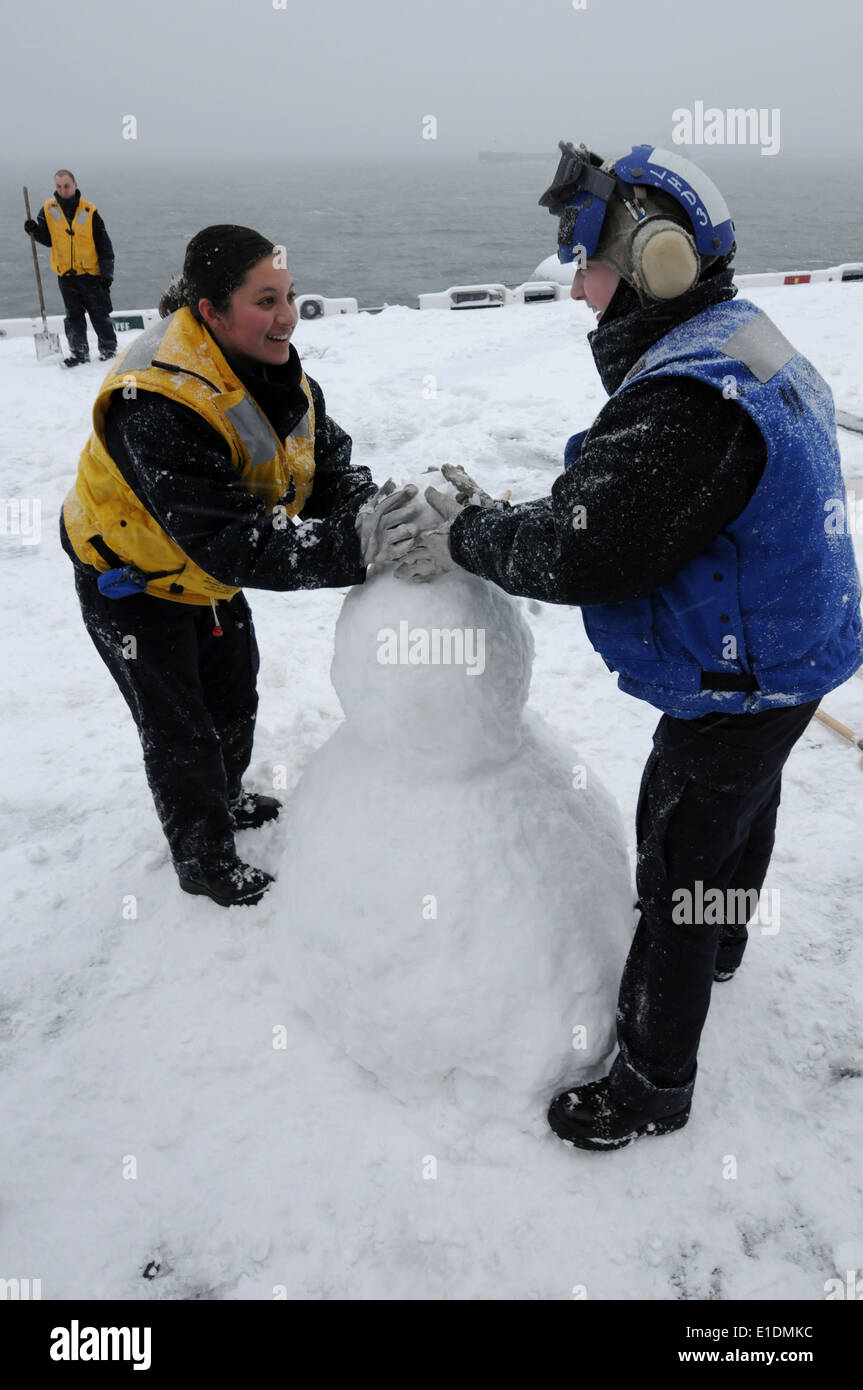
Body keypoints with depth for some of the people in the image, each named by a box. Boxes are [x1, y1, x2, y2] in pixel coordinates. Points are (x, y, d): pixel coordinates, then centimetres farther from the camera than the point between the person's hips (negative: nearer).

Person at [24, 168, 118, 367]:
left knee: (100, 315, 3)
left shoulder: (89, 211, -3)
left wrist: (107, 272, -7)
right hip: (65, 274, 2)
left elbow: (104, 244, -1)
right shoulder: (48, 209, 3)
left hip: (91, 274, -2)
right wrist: (35, 231, -11)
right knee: (74, 316, 7)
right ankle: (79, 353, 15)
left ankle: (109, 349, 17)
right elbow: (48, 239, 11)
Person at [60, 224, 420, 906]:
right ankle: (205, 857, 29)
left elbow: (331, 464, -13)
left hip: (208, 575, 8)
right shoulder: (156, 406, -40)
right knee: (180, 728, 5)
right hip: (130, 580, -7)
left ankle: (226, 799, 51)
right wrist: (352, 544, -54)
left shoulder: (276, 370, -14)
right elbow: (230, 543, -45)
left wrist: (368, 507, -36)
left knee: (235, 693, 24)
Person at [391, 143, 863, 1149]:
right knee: (742, 811, 30)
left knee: (677, 863, 4)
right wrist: (500, 519, -3)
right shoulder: (744, 342, 5)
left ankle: (652, 1083, 23)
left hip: (736, 688, -10)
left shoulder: (688, 401, -31)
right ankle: (719, 945, 58)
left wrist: (470, 534, -18)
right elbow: (612, 499, 8)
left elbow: (585, 553, -34)